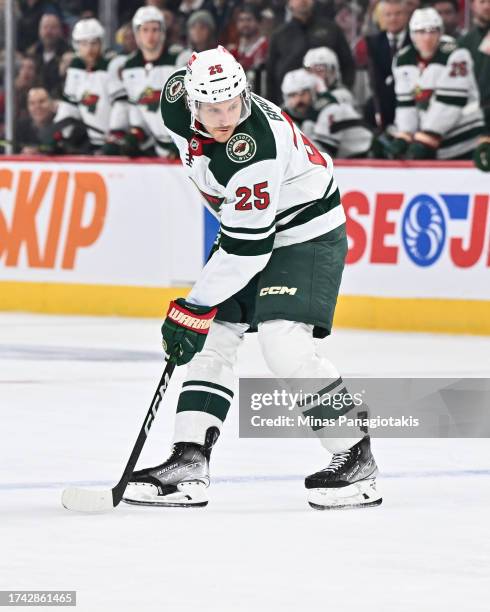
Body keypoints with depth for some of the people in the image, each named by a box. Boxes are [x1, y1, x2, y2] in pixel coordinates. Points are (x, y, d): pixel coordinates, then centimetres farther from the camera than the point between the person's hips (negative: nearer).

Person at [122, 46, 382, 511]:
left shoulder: (254, 149, -36)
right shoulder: (177, 97, -13)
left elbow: (246, 250, -31)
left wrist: (193, 311, -26)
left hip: (305, 232, -8)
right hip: (245, 226, 9)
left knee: (284, 346, -22)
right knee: (212, 340, 0)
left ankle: (356, 460, -11)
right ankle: (189, 464, 0)